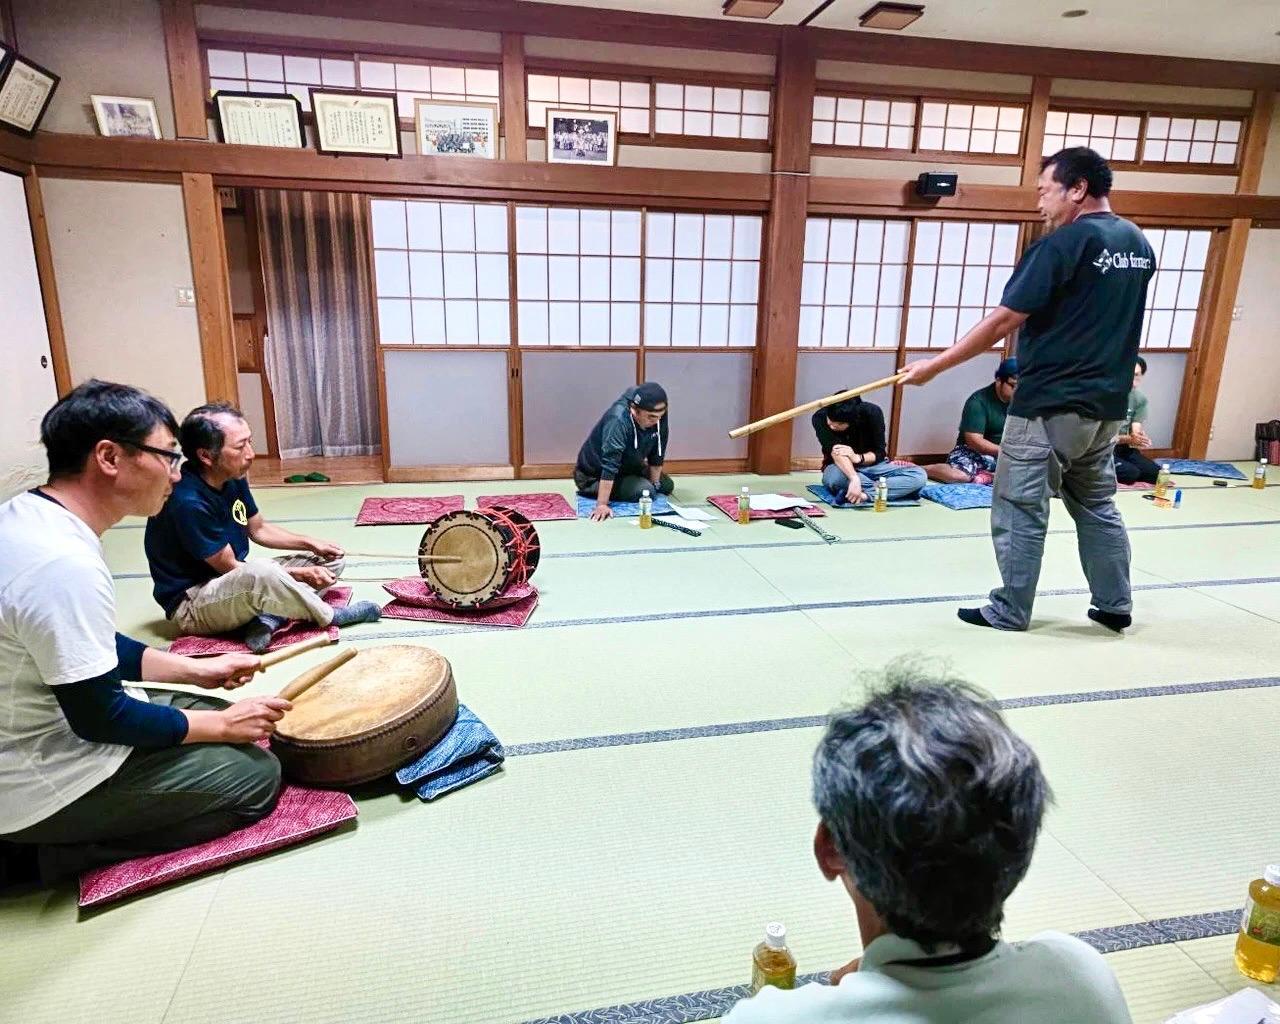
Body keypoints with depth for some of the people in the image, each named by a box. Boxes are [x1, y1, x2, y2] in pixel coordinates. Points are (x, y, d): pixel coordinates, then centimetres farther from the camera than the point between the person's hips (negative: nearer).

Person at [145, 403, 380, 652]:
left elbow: (259, 529, 14)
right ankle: (329, 616, -15)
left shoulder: (233, 477, -1)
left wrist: (312, 544, 1)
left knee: (330, 561, 4)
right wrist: (300, 574, -17)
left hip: (240, 582, 9)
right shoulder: (188, 502, -27)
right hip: (191, 604, -9)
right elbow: (230, 568, -20)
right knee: (260, 573, -41)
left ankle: (268, 617, -19)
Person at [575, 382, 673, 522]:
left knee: (667, 486, 13)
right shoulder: (618, 421, -39)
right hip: (595, 475, -8)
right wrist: (602, 505, -42)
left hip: (628, 466, 8)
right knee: (645, 492, -25)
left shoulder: (658, 416, -19)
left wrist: (655, 484, -5)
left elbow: (657, 453, -8)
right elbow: (609, 466, -41)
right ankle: (591, 489, -5)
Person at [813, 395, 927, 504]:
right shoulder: (820, 418, -21)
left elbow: (880, 452, -11)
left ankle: (864, 494, -35)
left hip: (872, 465, 2)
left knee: (919, 476, -23)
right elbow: (835, 451, -33)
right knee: (835, 477, -41)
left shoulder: (872, 412, -18)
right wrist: (854, 479, -49)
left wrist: (858, 458, -32)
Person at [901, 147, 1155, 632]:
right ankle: (1114, 605, 26)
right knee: (1097, 506, 19)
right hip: (1106, 406, 8)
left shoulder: (1061, 245, -14)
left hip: (1048, 406, -8)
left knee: (1020, 511, 2)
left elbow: (1002, 322, -17)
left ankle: (1010, 611, 11)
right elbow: (1104, 319, 17)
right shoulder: (1140, 245, 10)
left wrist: (935, 365, -13)